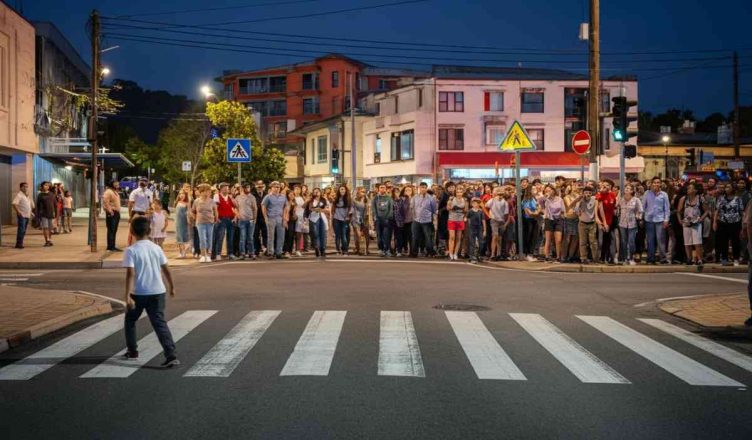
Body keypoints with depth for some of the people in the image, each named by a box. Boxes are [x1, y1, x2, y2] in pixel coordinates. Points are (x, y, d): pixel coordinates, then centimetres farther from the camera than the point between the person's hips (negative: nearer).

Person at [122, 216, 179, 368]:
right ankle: (171, 356, -14)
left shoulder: (131, 250, -9)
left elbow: (130, 274, -18)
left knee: (130, 320, 23)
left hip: (138, 293, -3)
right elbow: (166, 270, 9)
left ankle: (132, 351, 32)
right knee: (160, 323, -1)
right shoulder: (157, 248, 4)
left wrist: (128, 295, -22)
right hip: (157, 292, 3)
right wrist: (171, 287, 22)